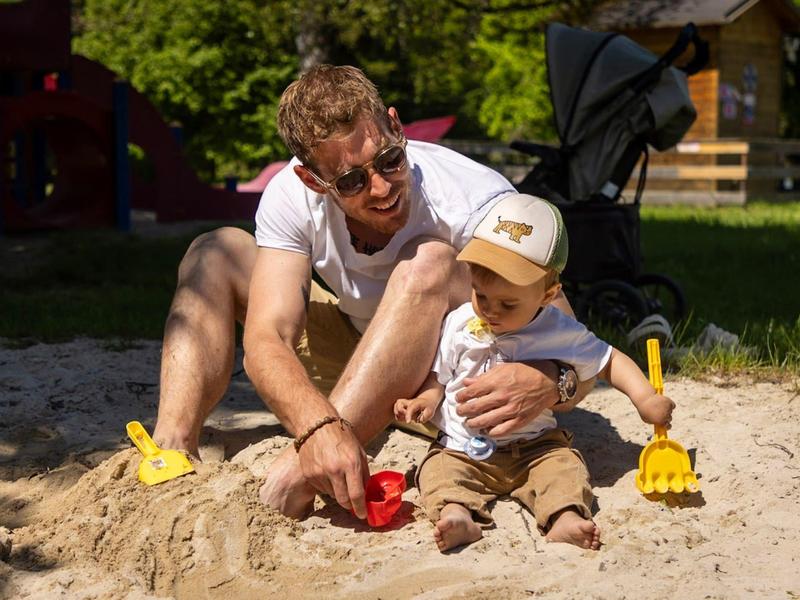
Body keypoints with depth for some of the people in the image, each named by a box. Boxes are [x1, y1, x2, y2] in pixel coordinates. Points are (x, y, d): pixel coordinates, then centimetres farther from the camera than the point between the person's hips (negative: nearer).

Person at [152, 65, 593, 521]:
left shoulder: (476, 202, -28)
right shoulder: (293, 197, -19)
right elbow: (266, 339, -29)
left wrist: (545, 383, -53)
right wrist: (318, 426, -50)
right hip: (359, 364, 4)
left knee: (429, 263, -35)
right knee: (218, 253, -7)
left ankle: (294, 483, -40)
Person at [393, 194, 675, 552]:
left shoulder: (561, 333, -6)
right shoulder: (459, 324, -2)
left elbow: (609, 361, 6)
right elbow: (439, 376, 8)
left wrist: (644, 398, -7)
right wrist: (425, 401, -13)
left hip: (535, 447, -1)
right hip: (462, 449, 1)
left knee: (565, 465, -27)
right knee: (438, 469, -25)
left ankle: (565, 519, -49)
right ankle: (456, 513, -50)